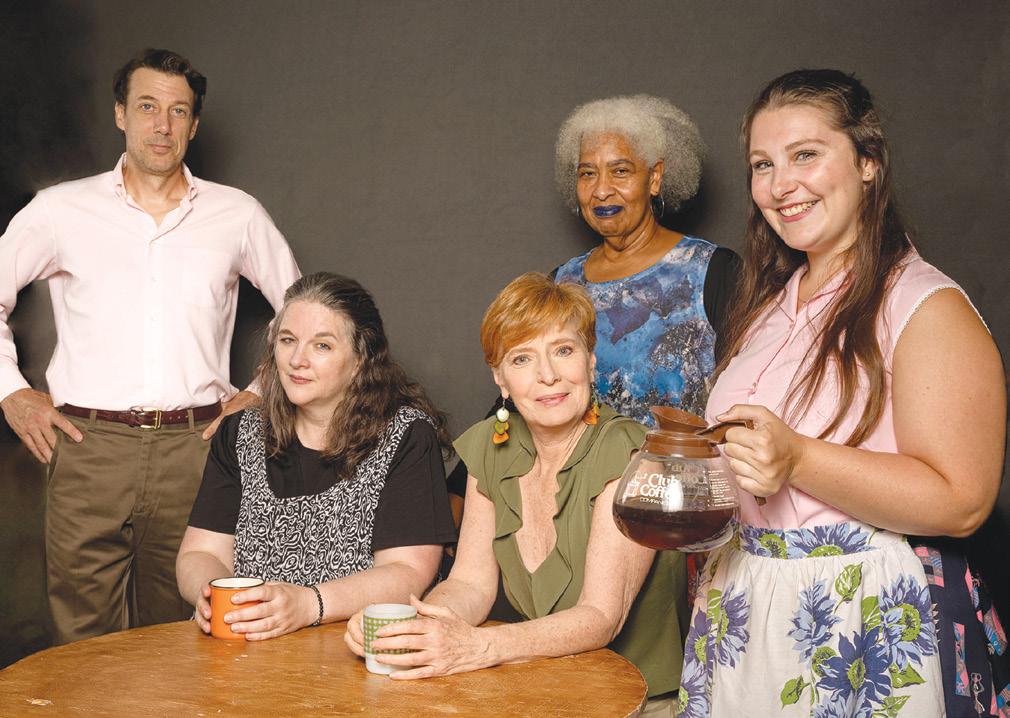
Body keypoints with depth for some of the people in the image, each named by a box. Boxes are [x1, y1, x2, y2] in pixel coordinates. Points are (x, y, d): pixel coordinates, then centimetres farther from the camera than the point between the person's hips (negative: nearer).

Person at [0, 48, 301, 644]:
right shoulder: (60, 209, 7)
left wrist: (263, 393, 10)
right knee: (85, 643, 3)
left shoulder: (238, 215, 8)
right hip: (89, 445, 0)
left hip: (194, 448, 0)